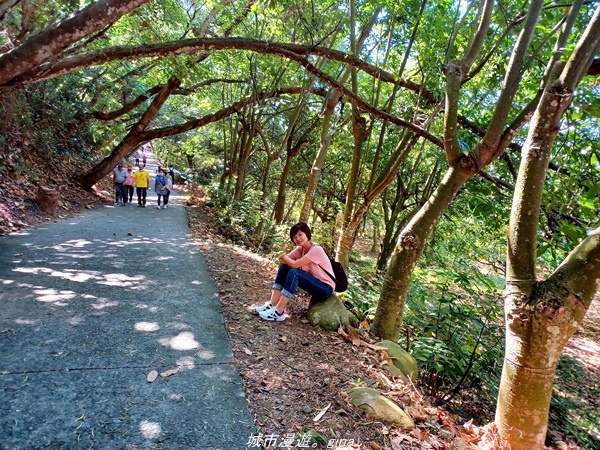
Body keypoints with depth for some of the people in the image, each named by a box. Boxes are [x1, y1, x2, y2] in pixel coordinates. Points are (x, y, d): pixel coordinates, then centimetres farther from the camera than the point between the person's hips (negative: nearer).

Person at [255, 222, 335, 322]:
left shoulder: (316, 250, -24)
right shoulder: (301, 248, 1)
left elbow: (294, 264, -29)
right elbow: (282, 260, -7)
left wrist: (284, 257, -9)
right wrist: (301, 264, -22)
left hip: (325, 288, -8)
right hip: (314, 283, 8)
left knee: (294, 272, -29)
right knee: (284, 266, -7)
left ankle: (279, 312, -25)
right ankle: (273, 304, -11)